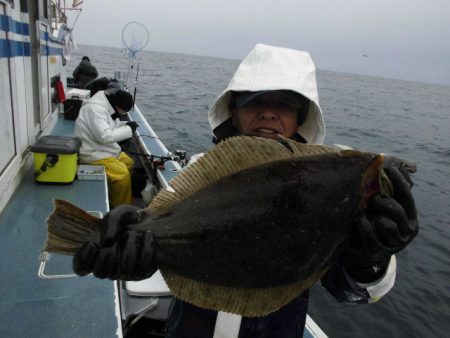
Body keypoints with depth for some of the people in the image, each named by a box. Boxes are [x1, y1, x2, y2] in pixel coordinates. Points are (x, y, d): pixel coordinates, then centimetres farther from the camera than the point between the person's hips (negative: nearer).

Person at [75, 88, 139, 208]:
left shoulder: (105, 105, 4)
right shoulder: (95, 108, -26)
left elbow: (110, 126, 18)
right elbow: (105, 136, -31)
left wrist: (125, 124, -1)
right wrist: (129, 129, -22)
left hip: (103, 149, 11)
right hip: (92, 153, -10)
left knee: (129, 163, 15)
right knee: (122, 173, -22)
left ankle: (117, 197, 22)